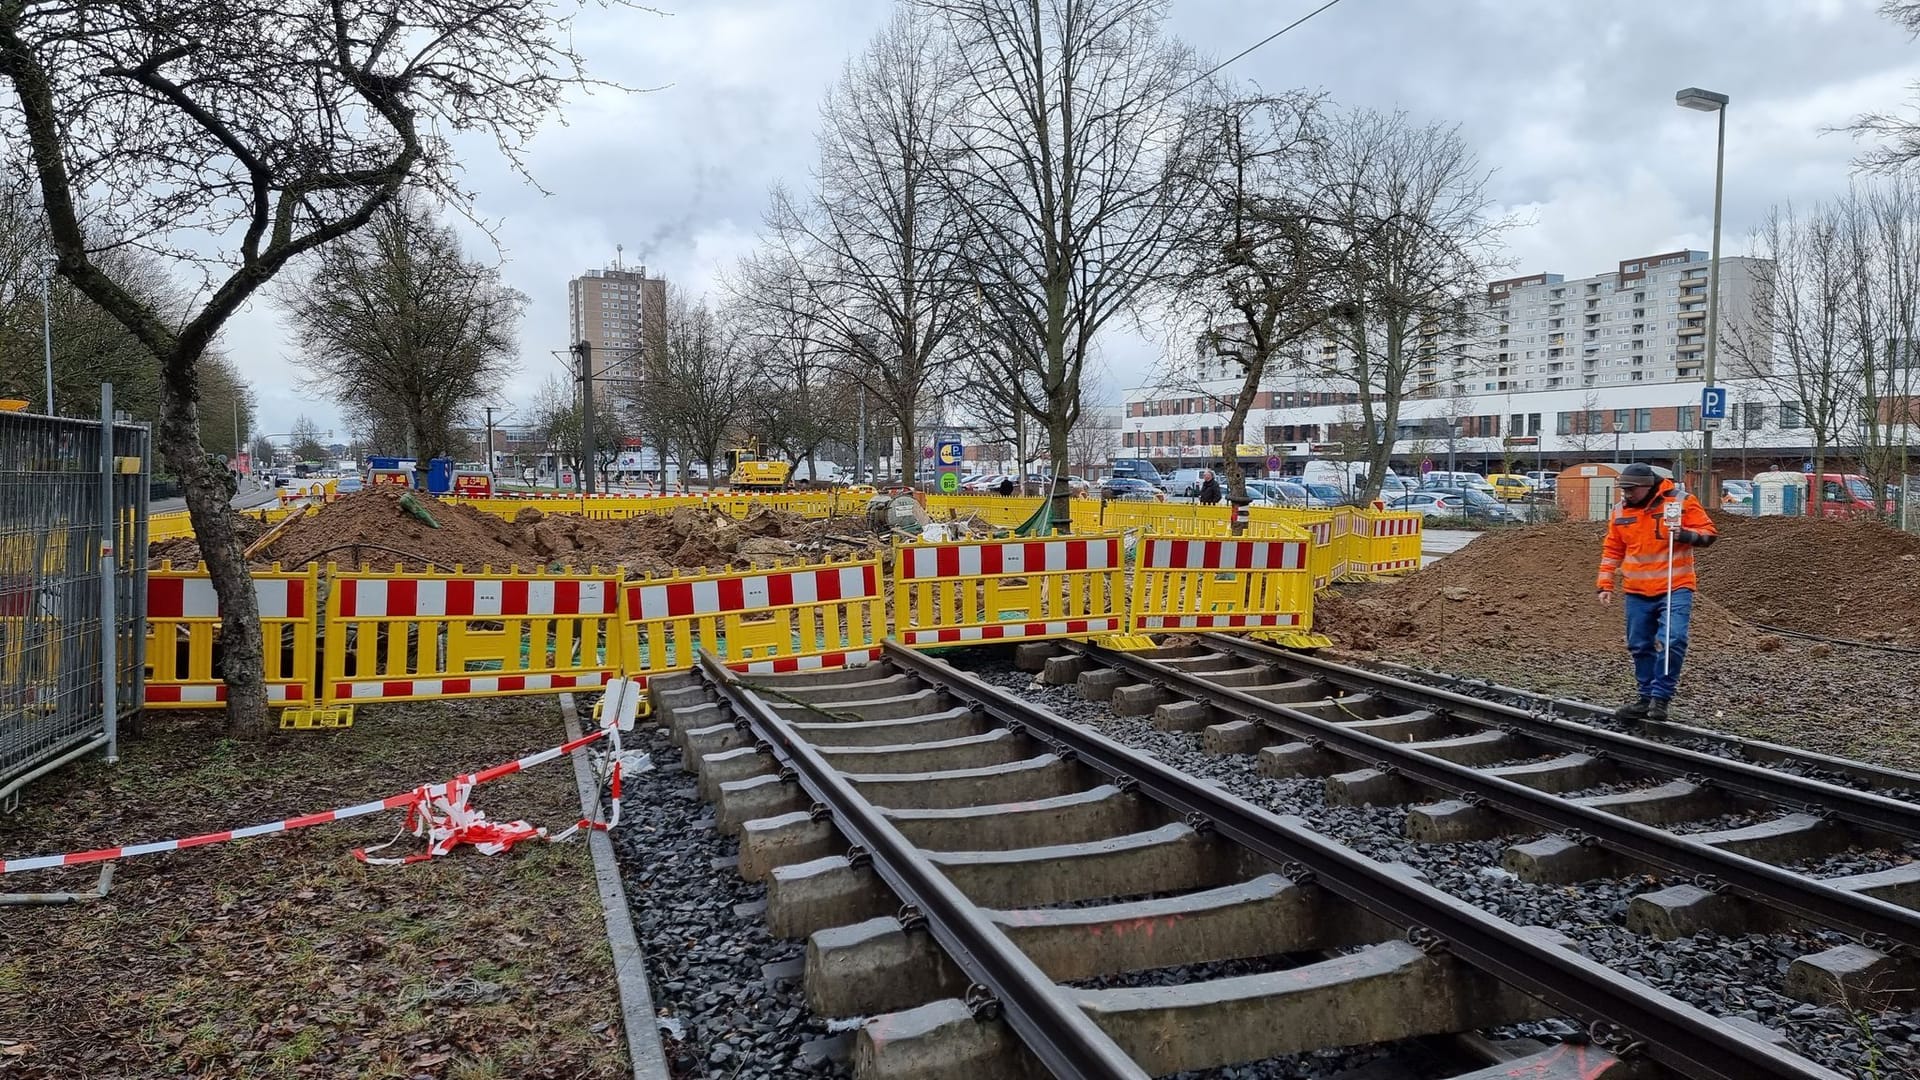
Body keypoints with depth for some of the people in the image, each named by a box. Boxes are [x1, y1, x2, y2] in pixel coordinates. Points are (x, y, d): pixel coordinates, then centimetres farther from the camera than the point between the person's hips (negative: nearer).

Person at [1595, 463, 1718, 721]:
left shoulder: (1681, 502, -5)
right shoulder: (1621, 510, 7)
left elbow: (1708, 533, -1)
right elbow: (1612, 551, 14)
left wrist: (1685, 534, -20)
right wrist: (1605, 584, 9)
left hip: (1675, 589, -4)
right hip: (1637, 593, 4)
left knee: (1672, 641, -17)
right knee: (1640, 647, 8)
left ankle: (1660, 697, -7)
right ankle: (1647, 697, 20)